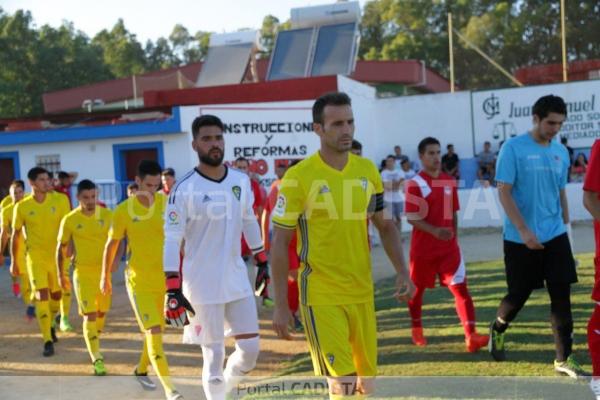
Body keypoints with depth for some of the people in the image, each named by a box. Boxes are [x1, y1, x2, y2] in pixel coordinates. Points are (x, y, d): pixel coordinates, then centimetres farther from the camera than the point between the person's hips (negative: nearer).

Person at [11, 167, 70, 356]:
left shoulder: (60, 200, -4)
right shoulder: (22, 207, -4)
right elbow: (15, 235, 5)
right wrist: (14, 261, 9)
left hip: (57, 256, 2)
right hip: (35, 257, -2)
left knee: (56, 295, 15)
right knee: (42, 296, -12)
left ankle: (50, 325, 44)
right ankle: (48, 341, -9)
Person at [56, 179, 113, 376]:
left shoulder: (107, 215, -5)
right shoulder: (70, 220, -8)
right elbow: (61, 248, 4)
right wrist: (60, 274, 6)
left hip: (104, 270, 3)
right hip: (83, 271, -2)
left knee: (102, 311, 15)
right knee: (89, 315, -10)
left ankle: (95, 337, 44)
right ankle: (97, 359, -11)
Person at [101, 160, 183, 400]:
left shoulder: (166, 203, -4)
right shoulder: (124, 210, -9)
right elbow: (111, 244, 3)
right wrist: (105, 276, 10)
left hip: (164, 278, 3)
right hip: (138, 280, -3)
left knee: (155, 331, 16)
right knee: (154, 331, -12)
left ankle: (141, 371, 41)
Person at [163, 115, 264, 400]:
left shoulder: (241, 181, 4)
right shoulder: (184, 190, -12)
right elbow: (171, 240, -13)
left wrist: (262, 262, 20)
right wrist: (173, 291, -18)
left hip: (237, 279, 5)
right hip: (202, 285, -5)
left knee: (250, 349, 7)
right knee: (214, 354, 1)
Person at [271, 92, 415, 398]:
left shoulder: (367, 170, 4)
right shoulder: (298, 176, -10)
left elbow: (385, 226, 15)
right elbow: (280, 243, -6)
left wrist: (402, 271, 2)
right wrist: (280, 305, -7)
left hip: (362, 293, 5)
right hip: (321, 297, -5)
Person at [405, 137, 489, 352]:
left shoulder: (450, 181, 7)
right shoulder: (415, 184, -10)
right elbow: (412, 218, -16)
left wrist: (453, 238, 13)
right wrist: (435, 231, -29)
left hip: (449, 247, 4)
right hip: (423, 248, -3)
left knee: (460, 287, -8)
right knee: (417, 289, 13)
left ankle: (471, 336, -15)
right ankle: (416, 329, 35)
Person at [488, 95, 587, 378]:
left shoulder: (561, 152, 8)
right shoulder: (513, 148, -10)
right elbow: (504, 193, -13)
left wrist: (564, 227, 16)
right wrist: (524, 231, -19)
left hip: (555, 237, 5)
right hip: (520, 239, -4)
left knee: (562, 296, -1)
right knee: (519, 294, 6)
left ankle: (564, 359, 7)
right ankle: (497, 330, 37)